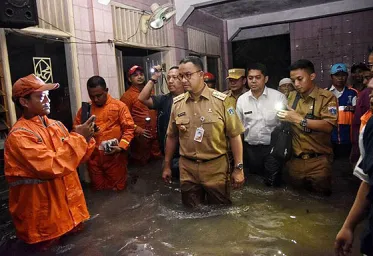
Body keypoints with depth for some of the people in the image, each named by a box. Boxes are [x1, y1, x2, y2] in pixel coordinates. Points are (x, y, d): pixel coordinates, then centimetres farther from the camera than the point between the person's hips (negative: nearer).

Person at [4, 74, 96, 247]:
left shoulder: (55, 125, 2)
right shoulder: (19, 135, -22)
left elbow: (73, 157, 7)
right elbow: (52, 166, -31)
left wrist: (86, 139, -13)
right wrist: (78, 137, -26)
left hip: (69, 201, 7)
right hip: (44, 210, -7)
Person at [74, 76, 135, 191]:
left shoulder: (119, 106, -2)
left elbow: (129, 128, -5)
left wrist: (121, 147, -19)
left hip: (114, 158, -3)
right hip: (93, 158, 3)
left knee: (117, 190, 11)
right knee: (98, 191, 18)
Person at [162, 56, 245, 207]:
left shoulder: (221, 100, -9)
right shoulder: (177, 103, 1)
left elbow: (234, 135, -6)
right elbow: (171, 136, 9)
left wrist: (238, 168, -7)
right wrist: (167, 166, 12)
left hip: (216, 167, -2)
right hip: (187, 169, 3)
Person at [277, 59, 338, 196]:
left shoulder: (327, 97, -8)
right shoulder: (291, 96, 10)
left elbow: (328, 126, -22)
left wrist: (299, 119, -26)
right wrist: (283, 118, 1)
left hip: (318, 161, -4)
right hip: (295, 160, 5)